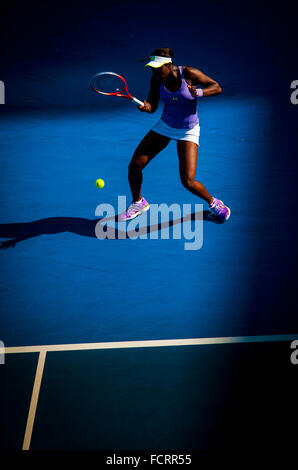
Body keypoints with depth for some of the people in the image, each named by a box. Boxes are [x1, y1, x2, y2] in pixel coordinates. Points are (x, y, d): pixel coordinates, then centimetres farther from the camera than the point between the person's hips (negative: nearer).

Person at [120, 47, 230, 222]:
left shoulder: (189, 73, -20)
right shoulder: (157, 79, -9)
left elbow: (217, 87, -12)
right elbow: (153, 106, -3)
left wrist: (199, 92, -32)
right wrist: (146, 107, -27)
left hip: (188, 132, -4)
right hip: (165, 127, 4)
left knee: (188, 182, -16)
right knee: (134, 166, -3)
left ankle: (213, 202, 15)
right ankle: (138, 203, 24)